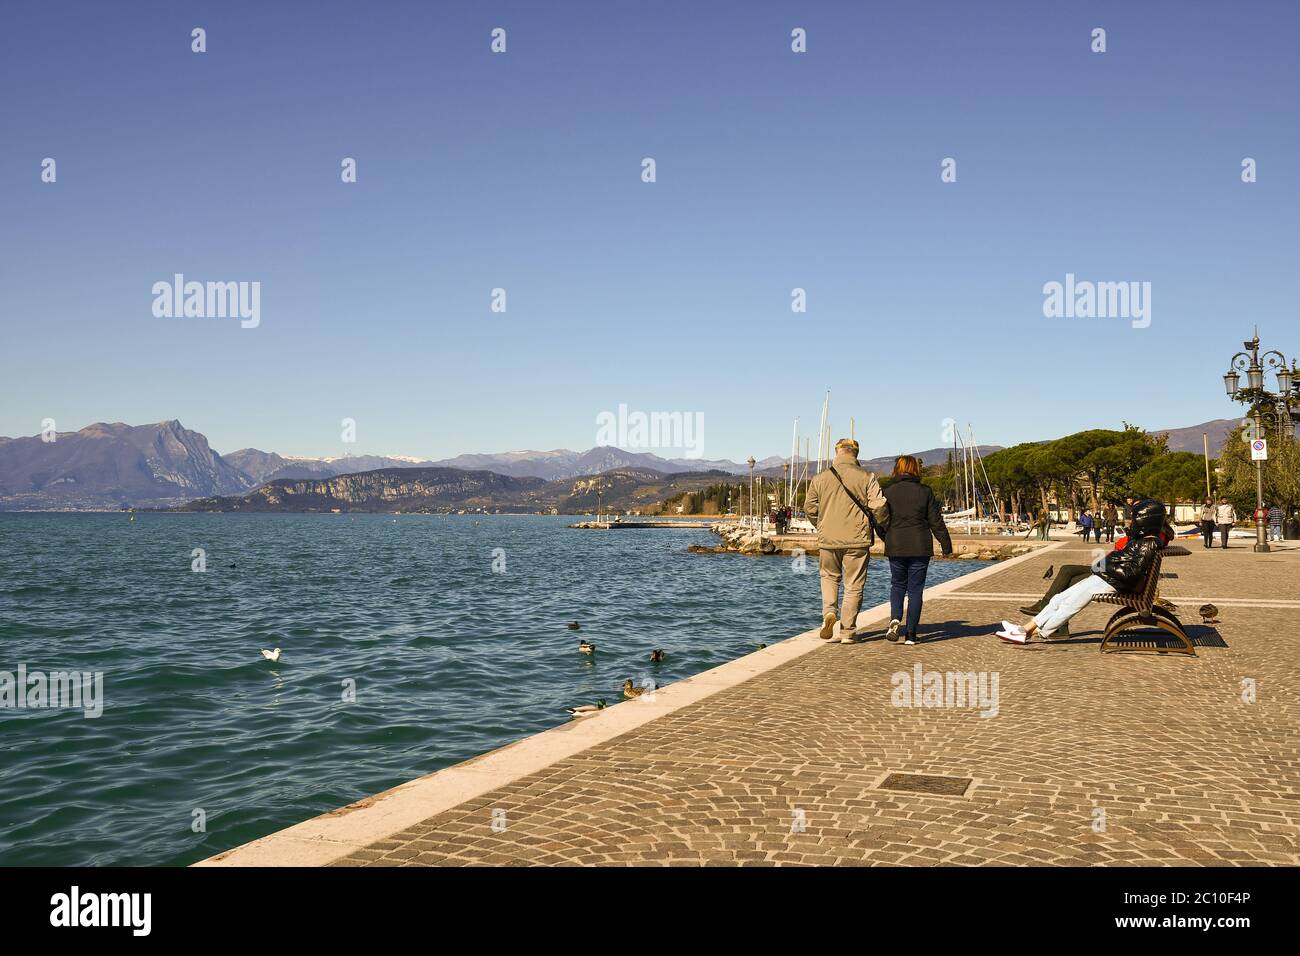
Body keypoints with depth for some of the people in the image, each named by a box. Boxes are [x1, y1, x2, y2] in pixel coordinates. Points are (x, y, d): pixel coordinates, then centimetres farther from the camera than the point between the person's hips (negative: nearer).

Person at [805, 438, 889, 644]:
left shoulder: (820, 479, 2)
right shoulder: (867, 477, -4)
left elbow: (809, 508, 8)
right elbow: (879, 506, -11)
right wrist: (884, 526, 8)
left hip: (827, 540, 2)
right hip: (857, 540, -1)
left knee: (829, 577, 22)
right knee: (853, 585, 7)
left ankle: (829, 612, -2)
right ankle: (847, 631, 10)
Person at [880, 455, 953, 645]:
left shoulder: (888, 492, -1)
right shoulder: (925, 491, -1)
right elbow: (936, 521, 1)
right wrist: (946, 545, 9)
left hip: (895, 547, 1)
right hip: (920, 548, 0)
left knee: (897, 585, 16)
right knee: (915, 588, 6)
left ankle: (895, 619, -9)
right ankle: (910, 633, 5)